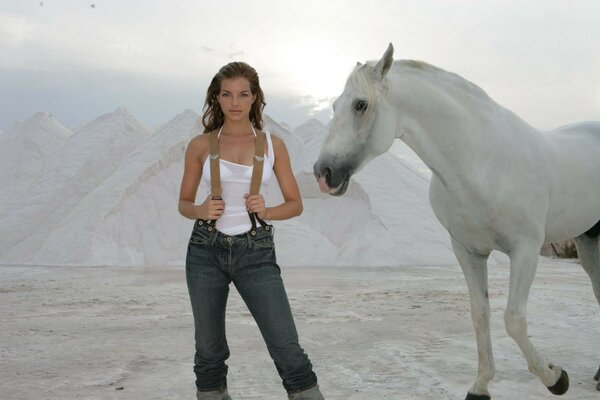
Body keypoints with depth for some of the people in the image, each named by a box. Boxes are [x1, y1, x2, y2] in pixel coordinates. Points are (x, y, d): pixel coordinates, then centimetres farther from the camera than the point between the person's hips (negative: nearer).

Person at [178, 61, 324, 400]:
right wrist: (201, 211, -13)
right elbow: (184, 203, 10)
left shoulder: (273, 144, 2)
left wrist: (265, 212, -14)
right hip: (206, 251, 1)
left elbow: (295, 204, 6)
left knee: (287, 350, -6)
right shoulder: (200, 145, 2)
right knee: (210, 350, 10)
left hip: (256, 253, -1)